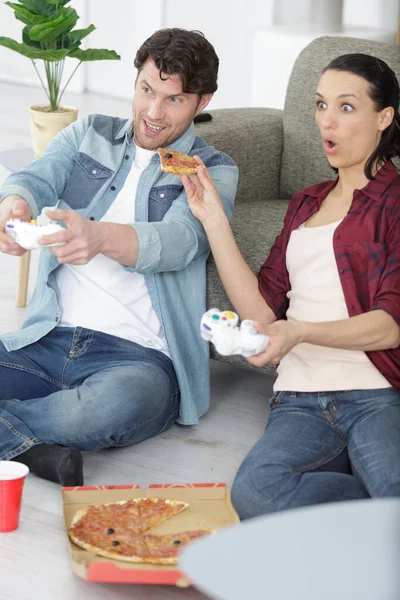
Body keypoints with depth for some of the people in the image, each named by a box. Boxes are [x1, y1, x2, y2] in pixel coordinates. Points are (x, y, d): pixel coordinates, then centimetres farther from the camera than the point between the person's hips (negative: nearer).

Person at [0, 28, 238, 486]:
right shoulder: (88, 136, 19)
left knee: (119, 402, -41)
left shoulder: (213, 171, 6)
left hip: (140, 357, -3)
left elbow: (178, 241, -14)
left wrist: (100, 237, -39)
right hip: (48, 339, 4)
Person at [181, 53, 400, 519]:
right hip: (301, 400, 5)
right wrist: (212, 219, 12)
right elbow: (261, 312, 16)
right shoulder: (305, 205, 26)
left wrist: (300, 332, -20)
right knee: (254, 490, -31)